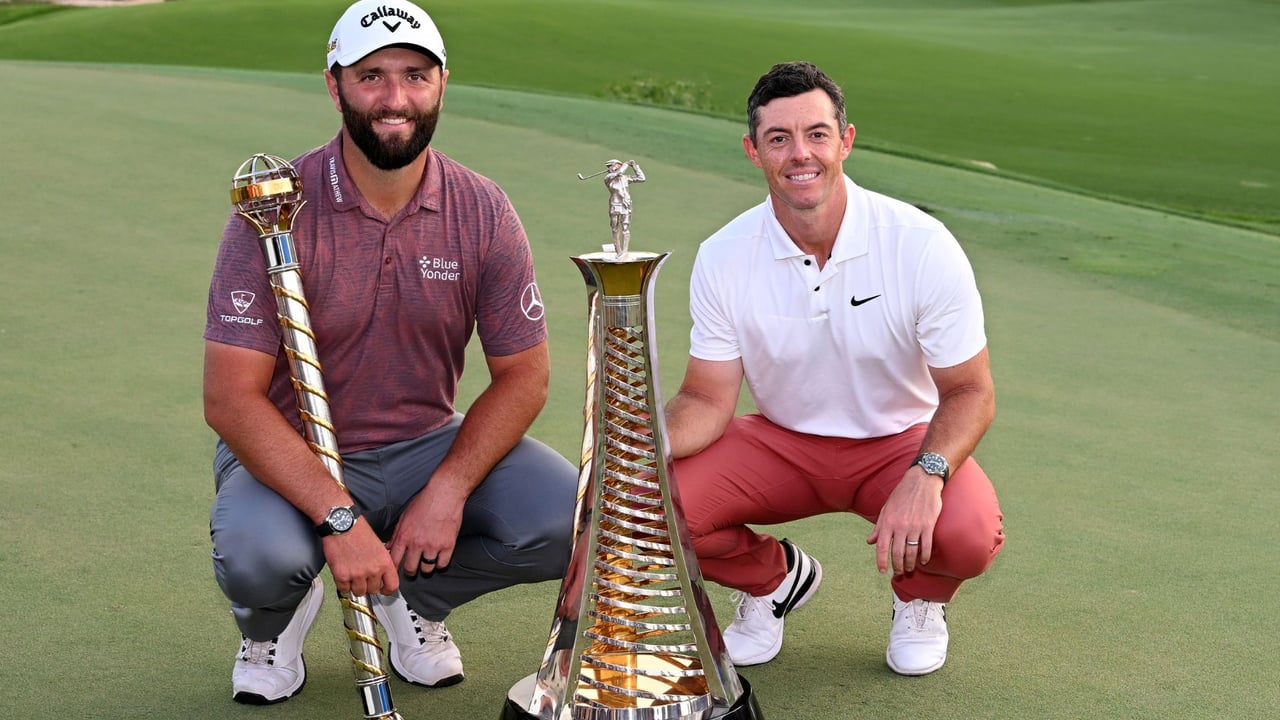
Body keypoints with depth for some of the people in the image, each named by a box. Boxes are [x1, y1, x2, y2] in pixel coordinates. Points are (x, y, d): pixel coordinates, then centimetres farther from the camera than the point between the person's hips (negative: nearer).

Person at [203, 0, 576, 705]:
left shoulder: (483, 211, -7)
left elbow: (523, 376, -2)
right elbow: (231, 397, -21)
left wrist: (448, 490, -18)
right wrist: (338, 517, -31)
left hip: (428, 447, 3)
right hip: (290, 457, -3)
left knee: (566, 517, -21)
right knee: (258, 555, -35)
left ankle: (413, 596, 11)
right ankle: (275, 620, 7)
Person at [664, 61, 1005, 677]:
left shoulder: (922, 245, -19)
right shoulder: (722, 257, -12)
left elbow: (970, 392, -15)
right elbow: (708, 399, -8)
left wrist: (926, 475, -35)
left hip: (903, 442, -2)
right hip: (782, 443, 2)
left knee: (969, 534, -34)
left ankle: (920, 596, 9)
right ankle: (775, 576, 11)